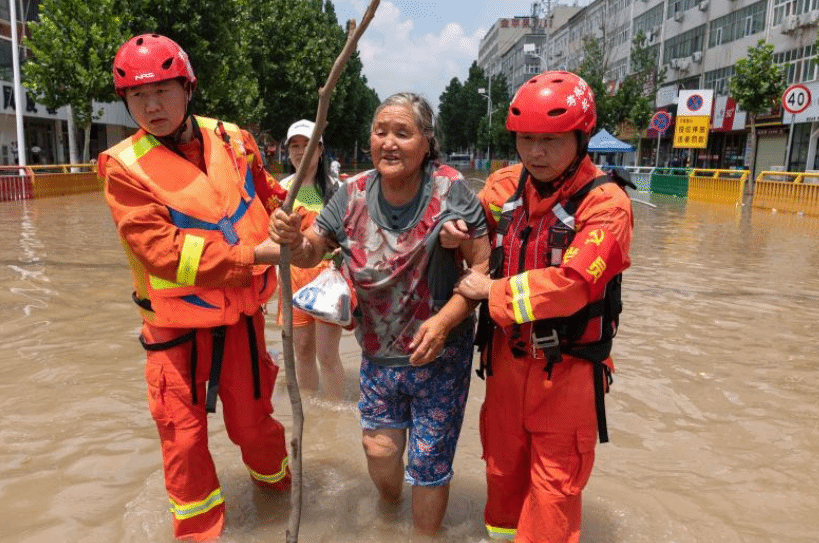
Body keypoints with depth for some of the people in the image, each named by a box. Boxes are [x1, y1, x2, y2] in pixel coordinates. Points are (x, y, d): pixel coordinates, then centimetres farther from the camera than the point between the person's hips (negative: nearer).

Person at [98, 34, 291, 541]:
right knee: (183, 433, 9)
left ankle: (276, 484, 46)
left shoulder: (233, 140, -1)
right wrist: (252, 255, -23)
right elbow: (163, 251, -21)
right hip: (177, 324, -2)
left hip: (242, 314, 2)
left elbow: (271, 198, 14)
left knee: (252, 419, 17)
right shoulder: (123, 165, -11)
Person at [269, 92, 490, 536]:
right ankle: (389, 510, 51)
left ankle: (424, 533, 41)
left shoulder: (449, 189, -17)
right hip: (378, 354, 3)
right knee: (378, 449, 14)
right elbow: (311, 253, 2)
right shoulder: (354, 194, -5)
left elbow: (483, 265, -16)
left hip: (440, 355, -3)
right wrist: (292, 239, -21)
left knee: (428, 461, 10)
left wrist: (444, 320, -26)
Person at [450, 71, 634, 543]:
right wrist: (453, 232, -6)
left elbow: (571, 285, -27)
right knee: (503, 463, 23)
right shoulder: (505, 185, 1)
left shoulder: (605, 204, -18)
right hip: (506, 355, 6)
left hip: (566, 367, -5)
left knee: (554, 484, 9)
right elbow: (478, 232, 18)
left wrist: (492, 290, -18)